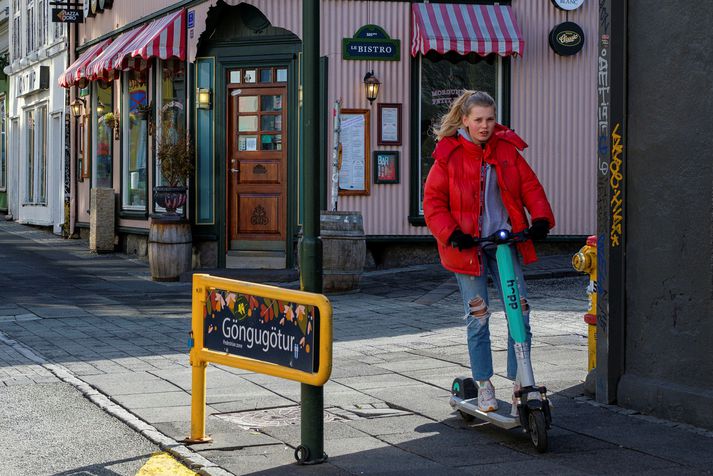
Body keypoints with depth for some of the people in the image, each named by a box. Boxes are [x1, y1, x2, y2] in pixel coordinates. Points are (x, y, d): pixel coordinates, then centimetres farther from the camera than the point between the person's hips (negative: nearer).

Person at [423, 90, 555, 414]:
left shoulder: (507, 150, 5)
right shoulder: (449, 154, -3)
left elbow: (530, 186, 6)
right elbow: (433, 201, -3)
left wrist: (541, 218, -11)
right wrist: (451, 234, -17)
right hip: (468, 245, -2)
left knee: (520, 312, -3)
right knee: (478, 317, 3)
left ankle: (519, 383, 7)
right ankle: (484, 386, 15)